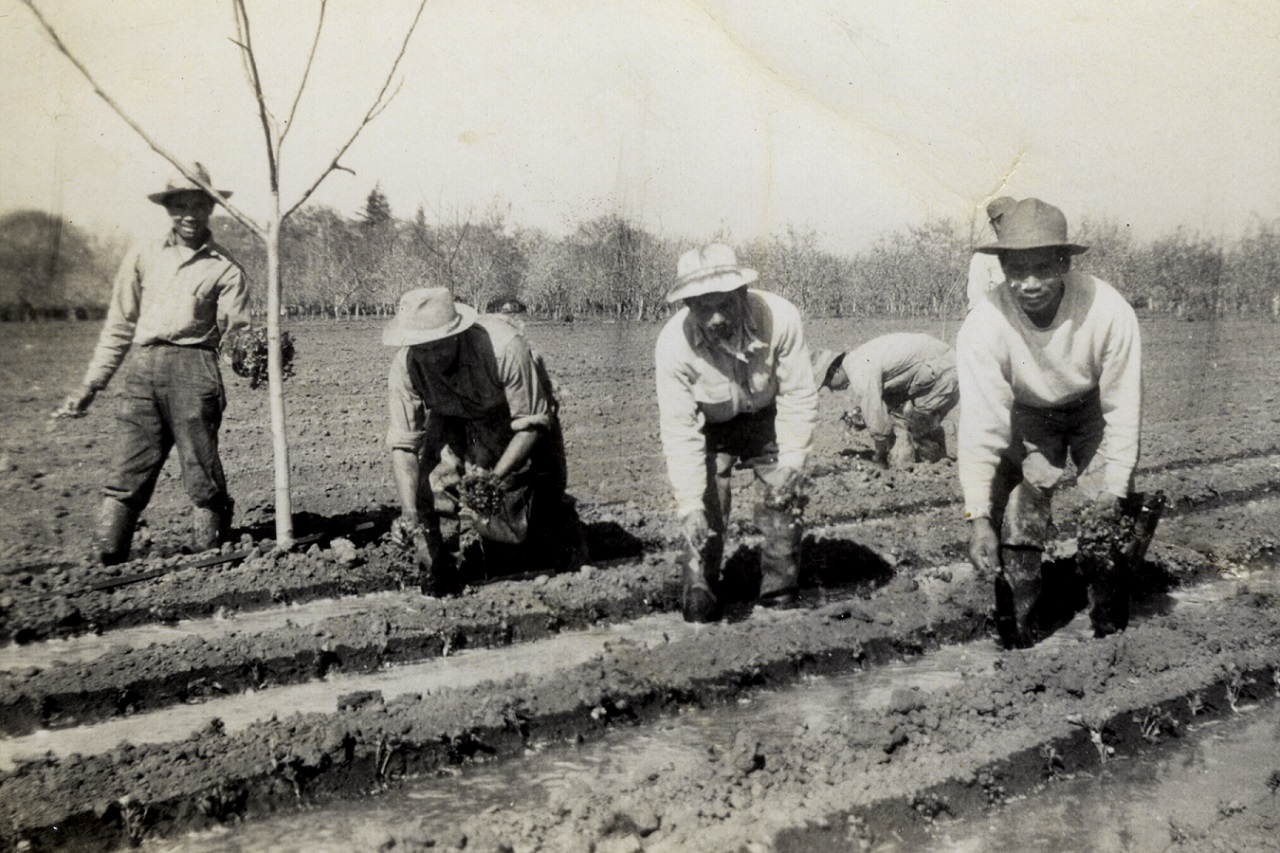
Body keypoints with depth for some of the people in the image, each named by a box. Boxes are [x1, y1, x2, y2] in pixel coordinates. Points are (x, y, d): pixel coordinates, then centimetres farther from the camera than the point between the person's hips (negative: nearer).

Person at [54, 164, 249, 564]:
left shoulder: (224, 267, 8)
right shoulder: (143, 255, 15)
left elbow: (236, 333, 1)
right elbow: (119, 325, 18)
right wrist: (91, 385, 15)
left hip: (192, 366, -2)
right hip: (143, 369, 3)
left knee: (202, 474, -4)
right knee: (126, 475, -2)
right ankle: (105, 568, -1)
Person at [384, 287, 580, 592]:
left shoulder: (505, 347, -38)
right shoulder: (404, 366, -27)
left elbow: (533, 424, -29)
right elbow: (403, 445, -23)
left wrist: (496, 478, -41)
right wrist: (411, 517, -35)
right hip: (454, 423, 3)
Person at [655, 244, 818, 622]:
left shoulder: (779, 318, -33)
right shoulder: (674, 343, -33)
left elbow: (799, 396, -18)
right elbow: (679, 431, -26)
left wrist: (792, 462, -20)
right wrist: (690, 505, -30)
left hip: (765, 417, 1)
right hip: (709, 424, -1)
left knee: (785, 494, -5)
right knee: (707, 511, -11)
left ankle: (779, 590, 14)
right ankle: (698, 589, 9)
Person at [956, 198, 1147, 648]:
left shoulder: (1109, 311, -32)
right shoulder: (983, 326, -32)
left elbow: (1123, 409, -20)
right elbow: (980, 425, -29)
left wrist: (1116, 487, -20)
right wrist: (978, 516, -34)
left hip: (1094, 411, 0)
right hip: (1027, 417, 0)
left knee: (1110, 519, -4)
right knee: (1016, 519, -11)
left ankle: (1111, 635, 19)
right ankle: (1016, 637, 6)